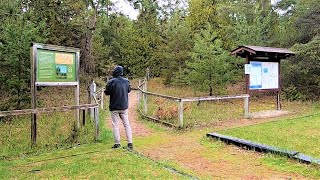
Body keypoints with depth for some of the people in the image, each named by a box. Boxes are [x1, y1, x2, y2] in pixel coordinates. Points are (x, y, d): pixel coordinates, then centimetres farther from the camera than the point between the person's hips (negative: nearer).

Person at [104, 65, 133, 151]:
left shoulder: (111, 82, -15)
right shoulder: (126, 81, 0)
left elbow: (107, 92, -10)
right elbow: (129, 90, 13)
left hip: (114, 107, -4)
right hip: (124, 106, 4)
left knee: (115, 125, 6)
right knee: (126, 124, 9)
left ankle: (117, 143, 9)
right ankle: (130, 143, 5)